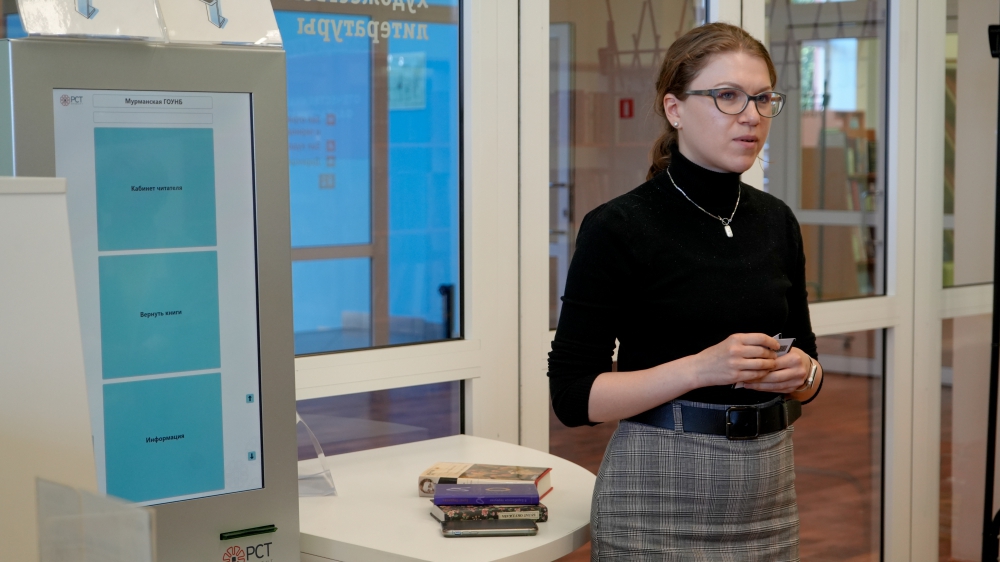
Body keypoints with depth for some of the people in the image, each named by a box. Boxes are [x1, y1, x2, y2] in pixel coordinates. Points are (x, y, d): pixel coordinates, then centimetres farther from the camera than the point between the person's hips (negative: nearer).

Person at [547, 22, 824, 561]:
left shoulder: (776, 221, 6)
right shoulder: (617, 228, -12)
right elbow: (573, 395, -13)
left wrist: (801, 372, -8)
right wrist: (700, 367, -24)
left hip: (769, 485, 5)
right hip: (661, 493, -5)